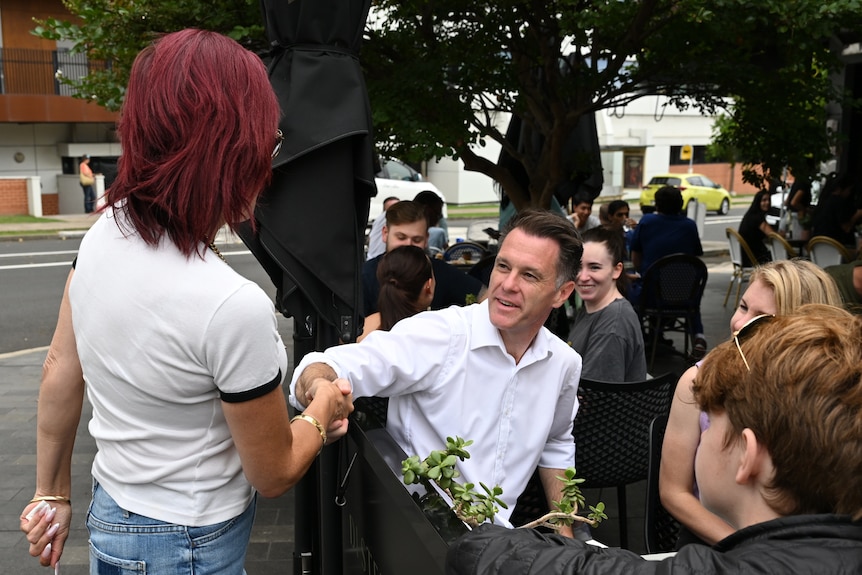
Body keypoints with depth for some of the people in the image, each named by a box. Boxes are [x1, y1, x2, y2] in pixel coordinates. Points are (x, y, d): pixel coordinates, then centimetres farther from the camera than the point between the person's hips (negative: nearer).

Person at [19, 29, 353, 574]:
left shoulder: (102, 234, -10)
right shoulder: (235, 307, -32)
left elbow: (60, 371, 2)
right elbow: (274, 474, -18)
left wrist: (52, 494, 16)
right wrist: (325, 407, 1)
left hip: (111, 511, 7)